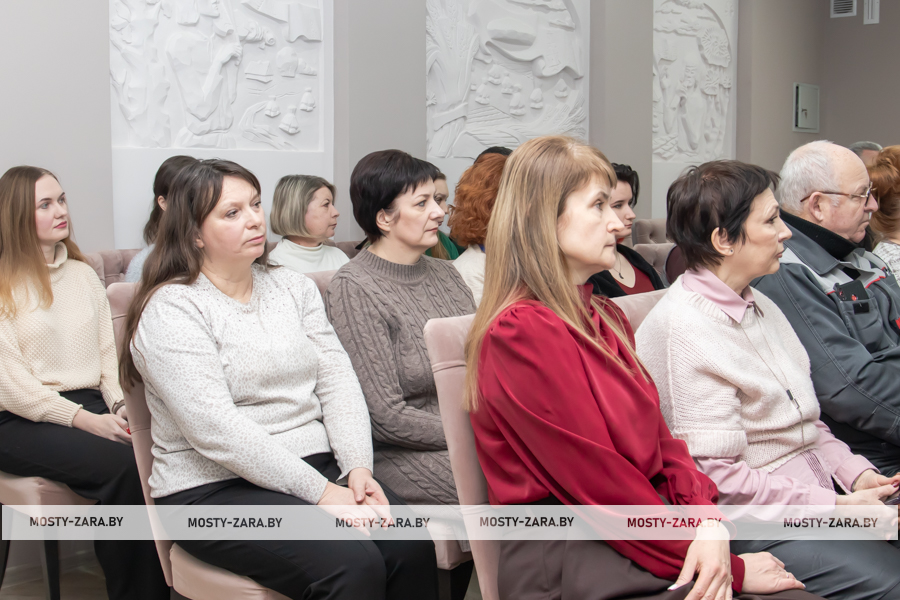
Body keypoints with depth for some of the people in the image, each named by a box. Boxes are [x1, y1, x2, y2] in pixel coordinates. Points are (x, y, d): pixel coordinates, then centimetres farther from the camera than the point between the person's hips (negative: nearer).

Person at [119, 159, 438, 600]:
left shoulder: (294, 287, 14)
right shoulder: (170, 310, -8)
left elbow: (337, 382, 7)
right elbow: (216, 430, -17)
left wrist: (358, 467, -10)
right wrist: (319, 492, -19)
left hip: (316, 466, 6)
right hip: (216, 490, -6)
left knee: (412, 546, -20)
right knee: (352, 563, -28)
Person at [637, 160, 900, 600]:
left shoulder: (758, 305, 13)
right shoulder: (685, 331, -17)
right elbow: (713, 475, -20)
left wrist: (856, 473, 1)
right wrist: (833, 506, -17)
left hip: (815, 490, 9)